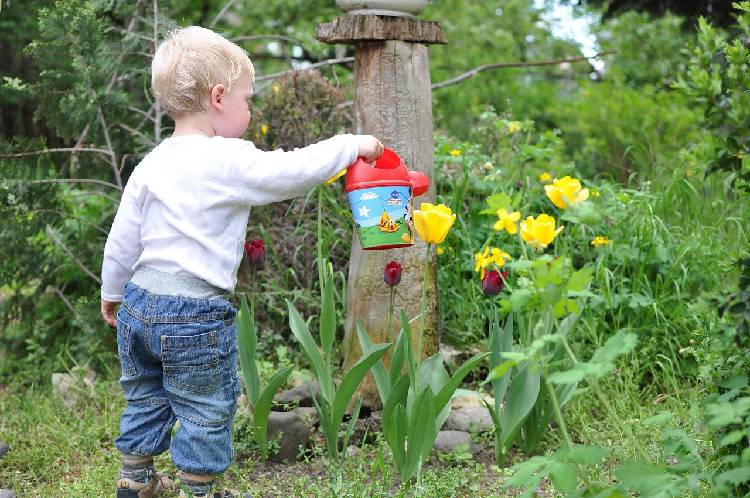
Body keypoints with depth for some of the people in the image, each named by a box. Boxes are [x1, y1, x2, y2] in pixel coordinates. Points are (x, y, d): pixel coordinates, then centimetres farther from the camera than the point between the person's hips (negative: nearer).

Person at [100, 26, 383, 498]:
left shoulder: (151, 165, 4)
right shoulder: (229, 162, -17)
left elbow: (122, 239, 9)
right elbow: (295, 170, -18)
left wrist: (112, 292, 23)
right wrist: (351, 145, -3)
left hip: (139, 304, 8)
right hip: (195, 317, -7)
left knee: (145, 397, 24)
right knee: (206, 410, 10)